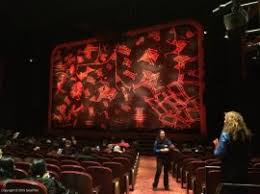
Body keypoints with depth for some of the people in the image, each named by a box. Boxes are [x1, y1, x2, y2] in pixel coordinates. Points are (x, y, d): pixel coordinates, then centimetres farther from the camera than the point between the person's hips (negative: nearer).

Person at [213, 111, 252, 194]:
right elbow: (248, 153, 13)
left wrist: (217, 145, -2)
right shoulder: (247, 134, 2)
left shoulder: (226, 134, -17)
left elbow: (219, 154, -18)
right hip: (243, 171, 6)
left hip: (229, 172, -5)